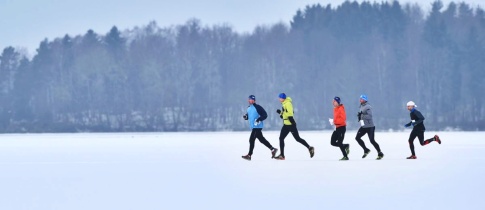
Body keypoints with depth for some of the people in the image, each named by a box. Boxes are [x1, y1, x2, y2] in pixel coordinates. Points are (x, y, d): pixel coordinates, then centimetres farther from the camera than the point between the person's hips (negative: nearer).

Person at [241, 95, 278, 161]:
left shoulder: (257, 107, -13)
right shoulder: (249, 108, 13)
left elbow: (265, 115, -14)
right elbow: (249, 115, 26)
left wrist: (259, 119, -27)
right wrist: (246, 116, 4)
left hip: (257, 126, -9)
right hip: (253, 127, 9)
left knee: (252, 139, -9)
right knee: (262, 139, 13)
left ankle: (249, 155, -4)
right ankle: (272, 149, 22)